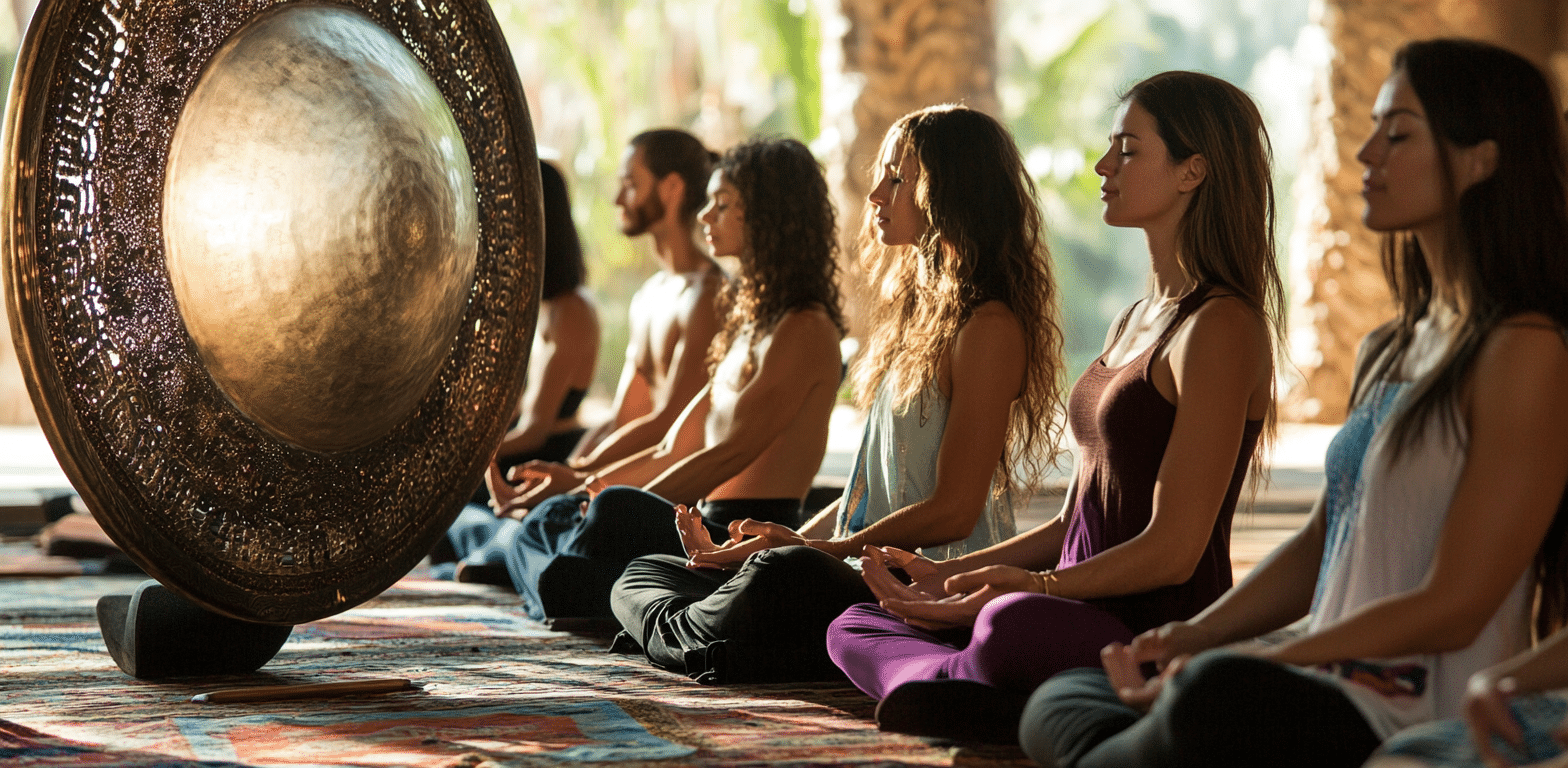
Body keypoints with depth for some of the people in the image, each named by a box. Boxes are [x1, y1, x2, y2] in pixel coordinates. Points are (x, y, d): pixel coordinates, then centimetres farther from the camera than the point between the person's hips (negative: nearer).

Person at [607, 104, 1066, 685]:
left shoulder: (989, 326, -11)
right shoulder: (914, 310, 20)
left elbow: (953, 511, -16)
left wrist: (800, 548, -15)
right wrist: (779, 541, 7)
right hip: (869, 574, 10)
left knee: (783, 575, -38)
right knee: (642, 574, 7)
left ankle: (689, 636, -13)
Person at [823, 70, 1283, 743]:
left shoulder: (1220, 327, -11)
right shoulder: (1134, 322, 20)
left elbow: (1173, 550, -16)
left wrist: (1020, 584, -14)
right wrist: (951, 574, 12)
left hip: (1165, 630, -10)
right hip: (1085, 613, 10)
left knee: (1013, 625, -40)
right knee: (853, 627, 5)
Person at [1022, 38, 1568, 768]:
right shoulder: (1385, 351, 19)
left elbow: (1450, 610, -14)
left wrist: (1237, 660, -14)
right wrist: (1188, 638, 5)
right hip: (1336, 692, 9)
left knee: (1216, 699, -36)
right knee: (1059, 697, 5)